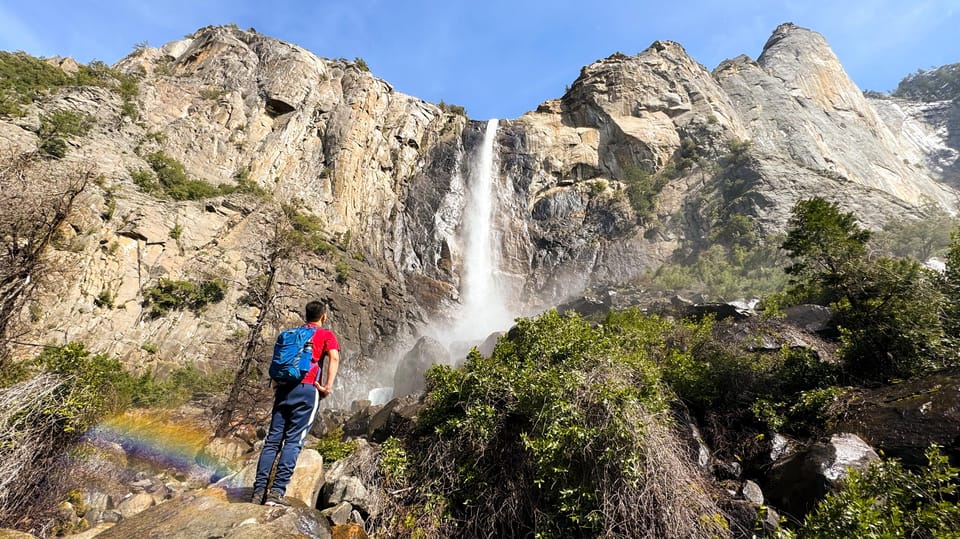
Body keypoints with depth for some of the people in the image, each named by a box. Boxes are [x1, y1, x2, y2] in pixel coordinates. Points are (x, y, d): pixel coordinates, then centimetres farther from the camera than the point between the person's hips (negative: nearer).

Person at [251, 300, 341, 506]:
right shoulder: (326, 335, 7)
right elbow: (334, 358, -10)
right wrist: (328, 386, -11)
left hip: (284, 388, 5)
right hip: (307, 389, -5)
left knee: (273, 440, 6)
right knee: (293, 441, -5)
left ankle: (259, 491, 5)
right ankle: (277, 491, -9)